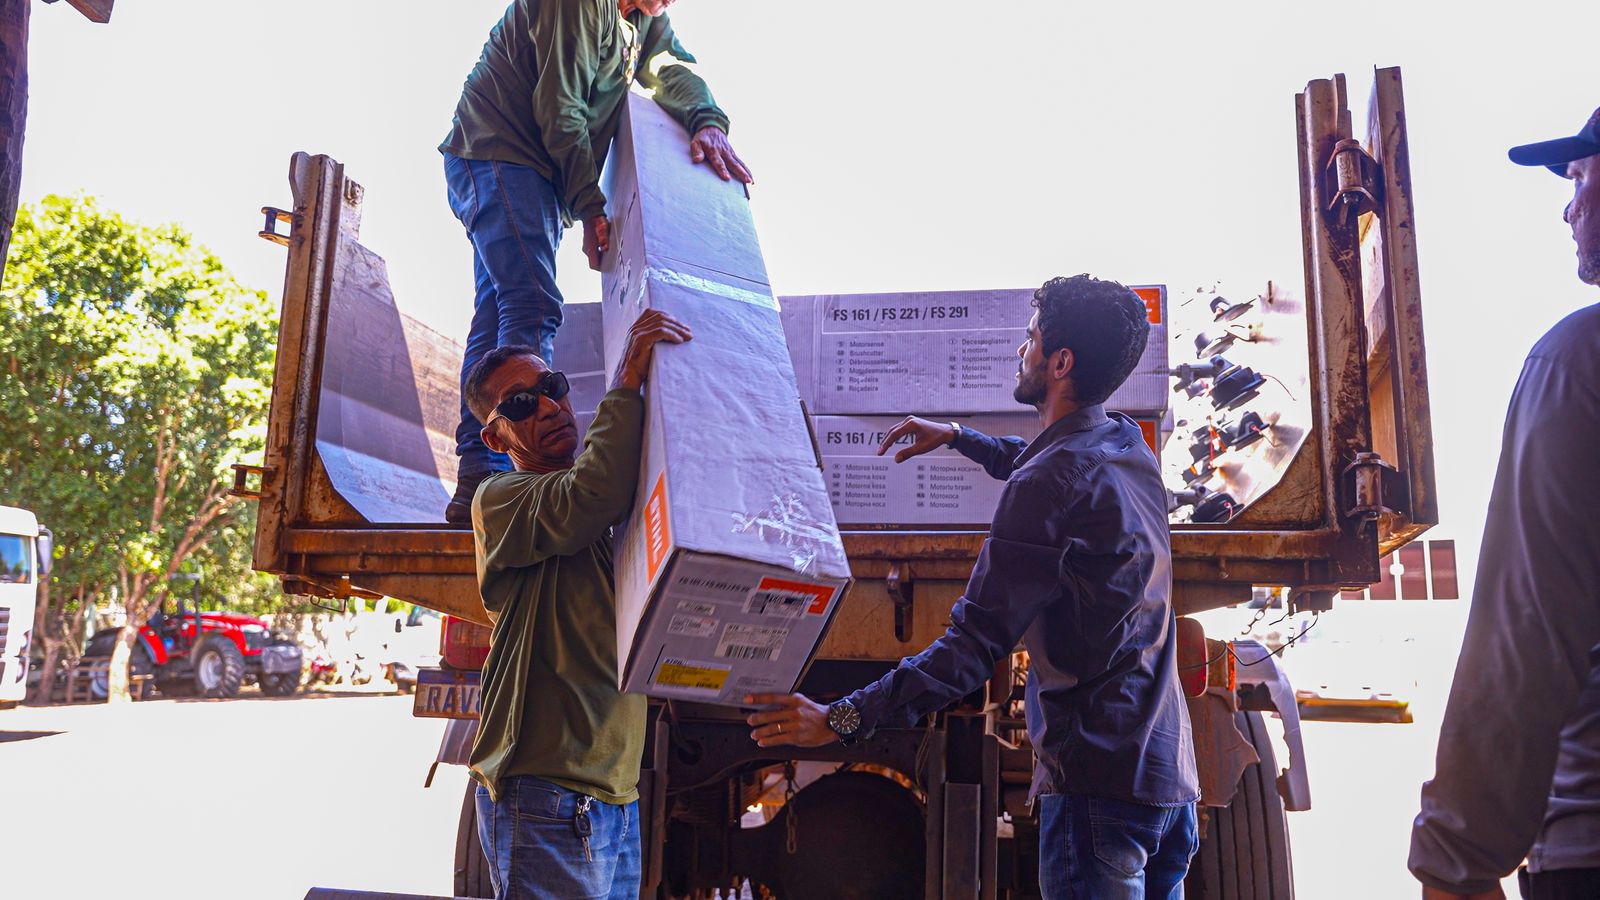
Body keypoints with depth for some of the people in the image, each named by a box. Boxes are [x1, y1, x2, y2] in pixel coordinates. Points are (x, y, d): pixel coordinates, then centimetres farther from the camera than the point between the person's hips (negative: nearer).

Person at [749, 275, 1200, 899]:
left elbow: (978, 641, -21)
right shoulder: (1128, 444, 10)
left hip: (1100, 781, -9)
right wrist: (958, 437, 42)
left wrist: (842, 720, -19)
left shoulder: (1050, 482, -18)